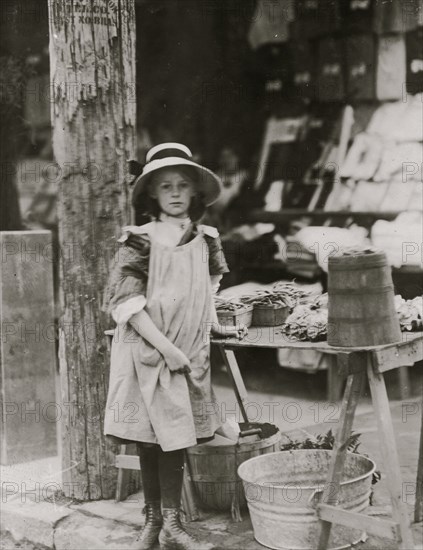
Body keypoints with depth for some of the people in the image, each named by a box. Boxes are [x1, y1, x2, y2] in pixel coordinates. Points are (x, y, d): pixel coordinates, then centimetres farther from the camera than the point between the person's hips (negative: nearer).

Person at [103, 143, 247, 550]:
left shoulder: (204, 240, 7)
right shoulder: (139, 241, -8)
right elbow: (126, 303, -13)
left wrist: (216, 327, 9)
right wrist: (166, 347, -16)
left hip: (189, 354, 3)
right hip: (146, 351, -3)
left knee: (174, 439, 5)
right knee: (148, 440, 3)